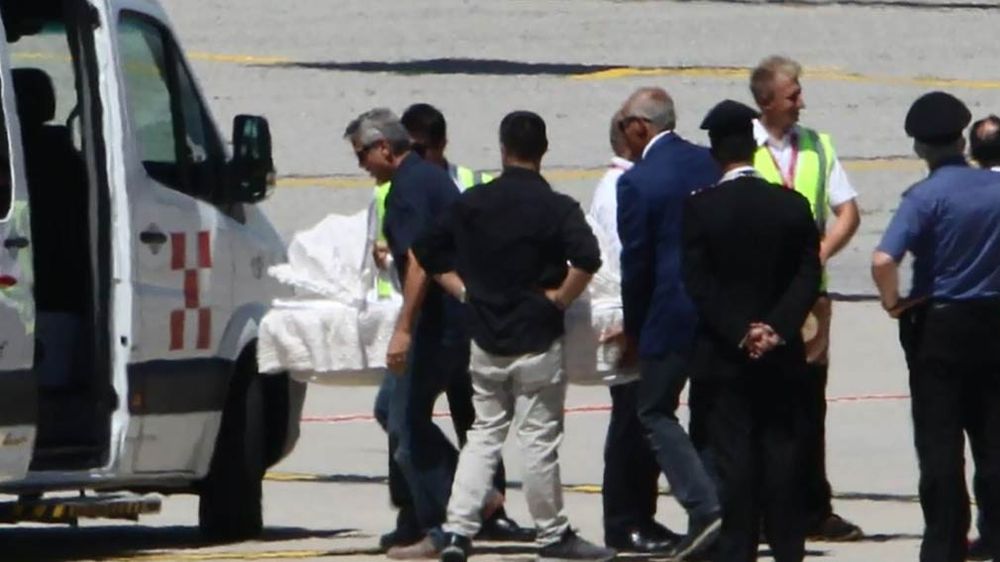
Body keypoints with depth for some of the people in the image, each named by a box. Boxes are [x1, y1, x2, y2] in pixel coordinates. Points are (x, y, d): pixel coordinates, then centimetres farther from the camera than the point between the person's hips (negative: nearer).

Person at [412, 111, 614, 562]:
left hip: (486, 338, 4)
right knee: (539, 439, 3)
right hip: (537, 340, -4)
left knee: (483, 435, 11)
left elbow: (428, 251, 8)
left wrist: (465, 290, 10)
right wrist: (560, 297, -10)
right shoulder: (556, 207, -11)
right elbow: (587, 259, -25)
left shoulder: (473, 202, 2)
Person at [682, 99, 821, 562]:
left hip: (723, 356, -2)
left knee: (733, 457, 0)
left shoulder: (700, 208, -8)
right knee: (783, 454, 7)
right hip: (783, 356, 2)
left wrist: (739, 333, -11)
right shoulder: (792, 206, -1)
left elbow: (697, 283, -11)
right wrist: (777, 328, -9)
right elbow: (808, 277, -5)